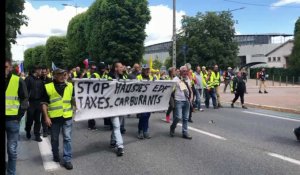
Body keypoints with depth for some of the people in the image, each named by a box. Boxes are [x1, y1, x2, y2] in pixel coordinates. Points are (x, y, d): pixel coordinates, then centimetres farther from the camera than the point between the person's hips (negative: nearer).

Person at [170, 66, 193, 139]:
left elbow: (190, 90, 18)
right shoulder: (176, 79, -4)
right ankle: (172, 127, 16)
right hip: (179, 101, -5)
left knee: (185, 118, 8)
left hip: (187, 101, 5)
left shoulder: (188, 79, 13)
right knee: (178, 117, -12)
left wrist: (191, 97, 4)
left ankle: (185, 133, 18)